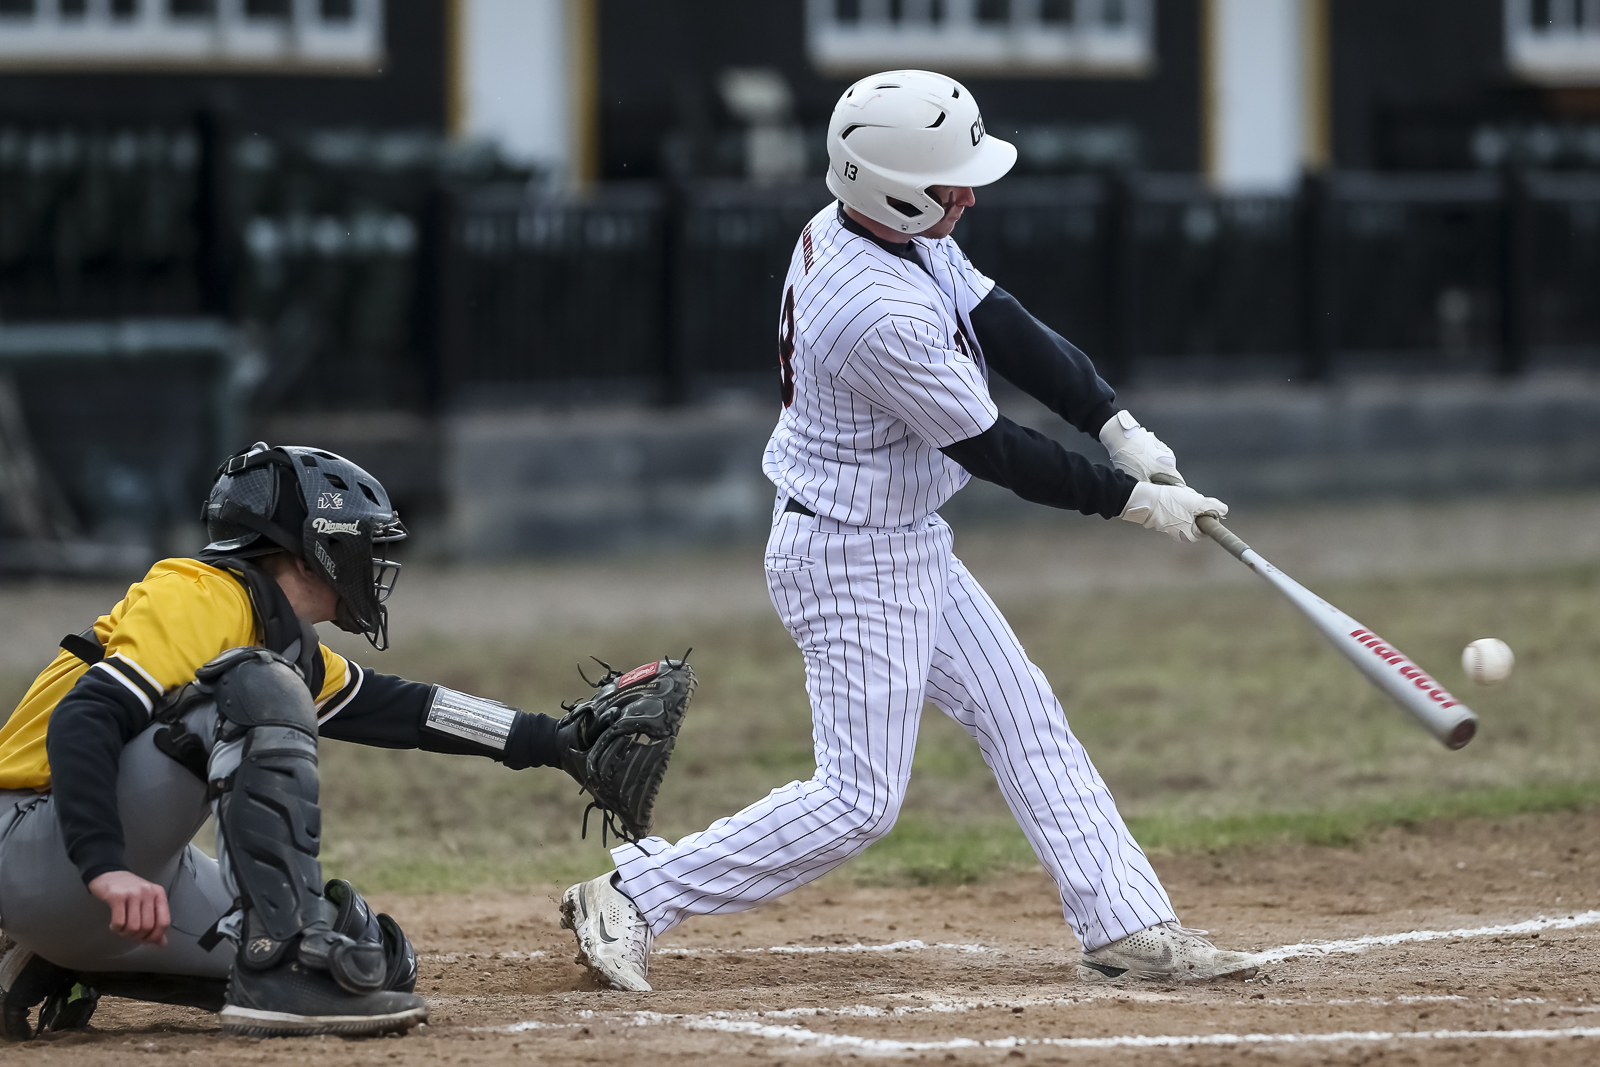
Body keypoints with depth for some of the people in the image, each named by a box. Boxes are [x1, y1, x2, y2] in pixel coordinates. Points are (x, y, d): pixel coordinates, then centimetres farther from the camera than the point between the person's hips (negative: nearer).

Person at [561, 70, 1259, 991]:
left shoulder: (876, 230, -3)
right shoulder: (882, 313, -32)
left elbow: (1003, 326, 1)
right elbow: (994, 451, -22)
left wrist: (1118, 424, -10)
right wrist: (1133, 500, -12)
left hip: (907, 544, 10)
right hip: (852, 561, -10)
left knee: (1023, 715, 11)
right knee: (860, 802, -4)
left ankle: (1127, 926, 15)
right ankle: (630, 900, 2)